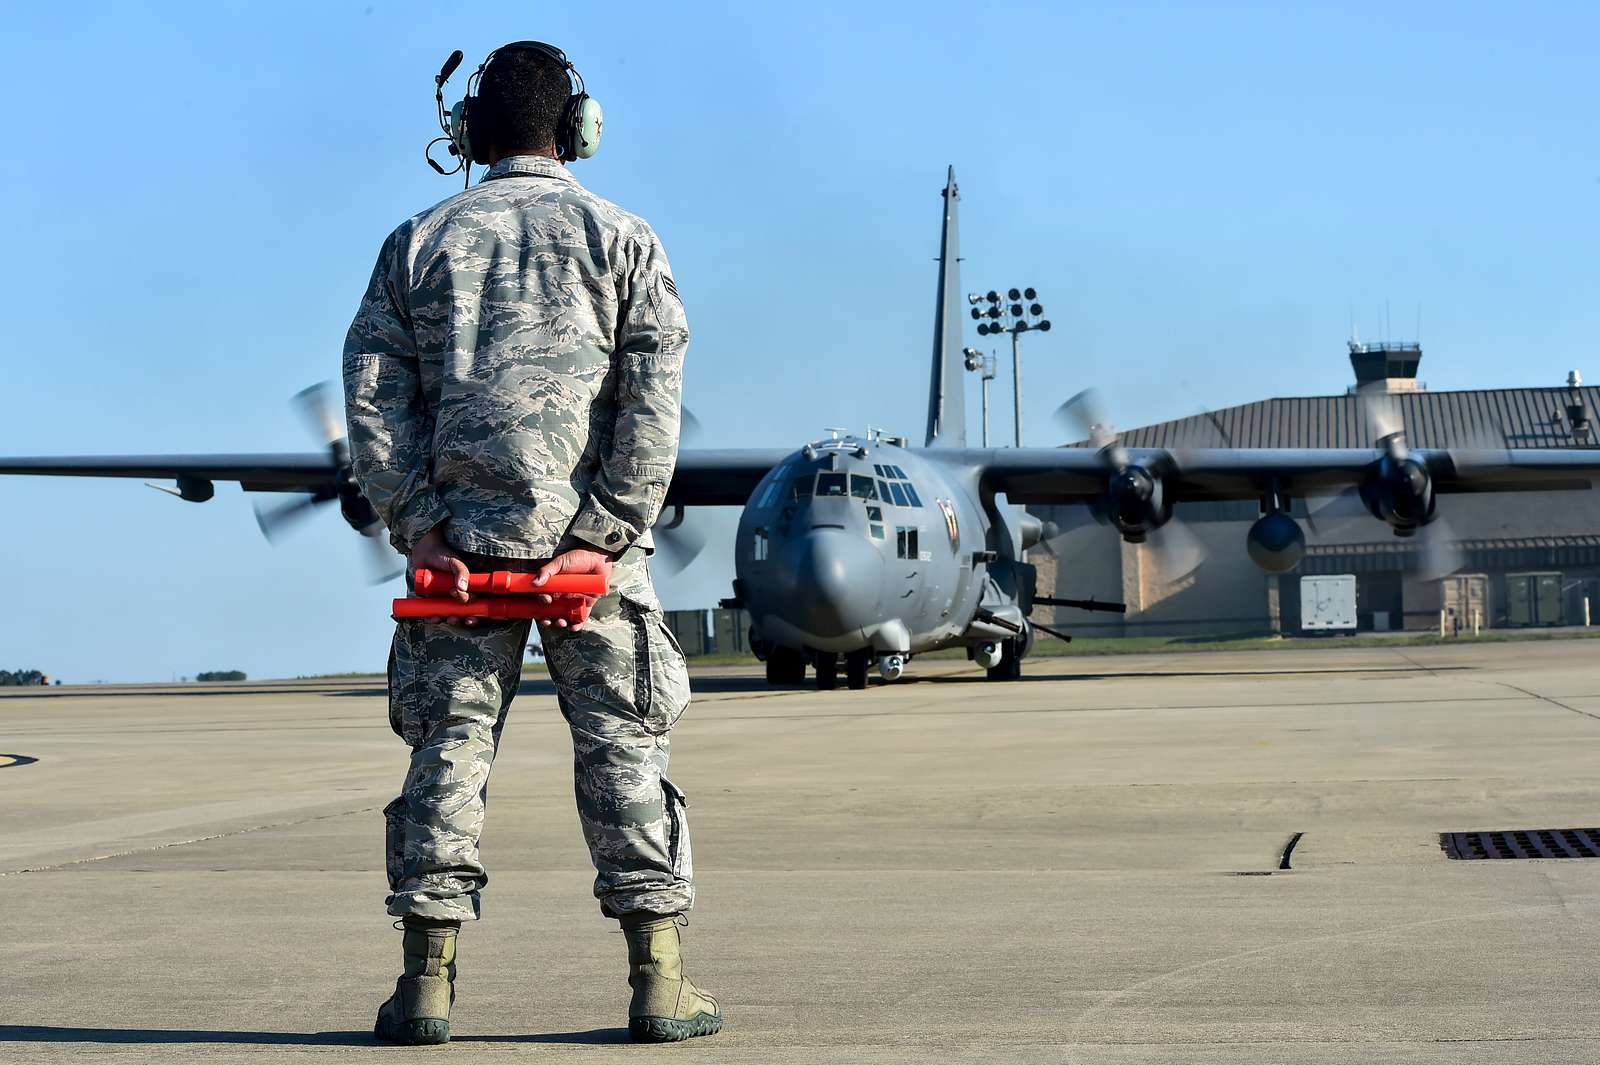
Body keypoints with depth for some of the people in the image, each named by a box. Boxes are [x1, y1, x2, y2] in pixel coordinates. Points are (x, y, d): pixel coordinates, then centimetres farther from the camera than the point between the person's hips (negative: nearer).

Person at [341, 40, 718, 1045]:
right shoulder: (620, 236, 4)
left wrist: (419, 526, -2)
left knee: (449, 748, 6)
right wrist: (603, 537, -9)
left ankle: (428, 980, 4)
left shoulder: (420, 242, 9)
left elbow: (372, 393, 0)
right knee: (625, 745, 4)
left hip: (461, 541, 1)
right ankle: (660, 980, 2)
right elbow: (652, 400, -7)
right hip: (588, 535, -1)